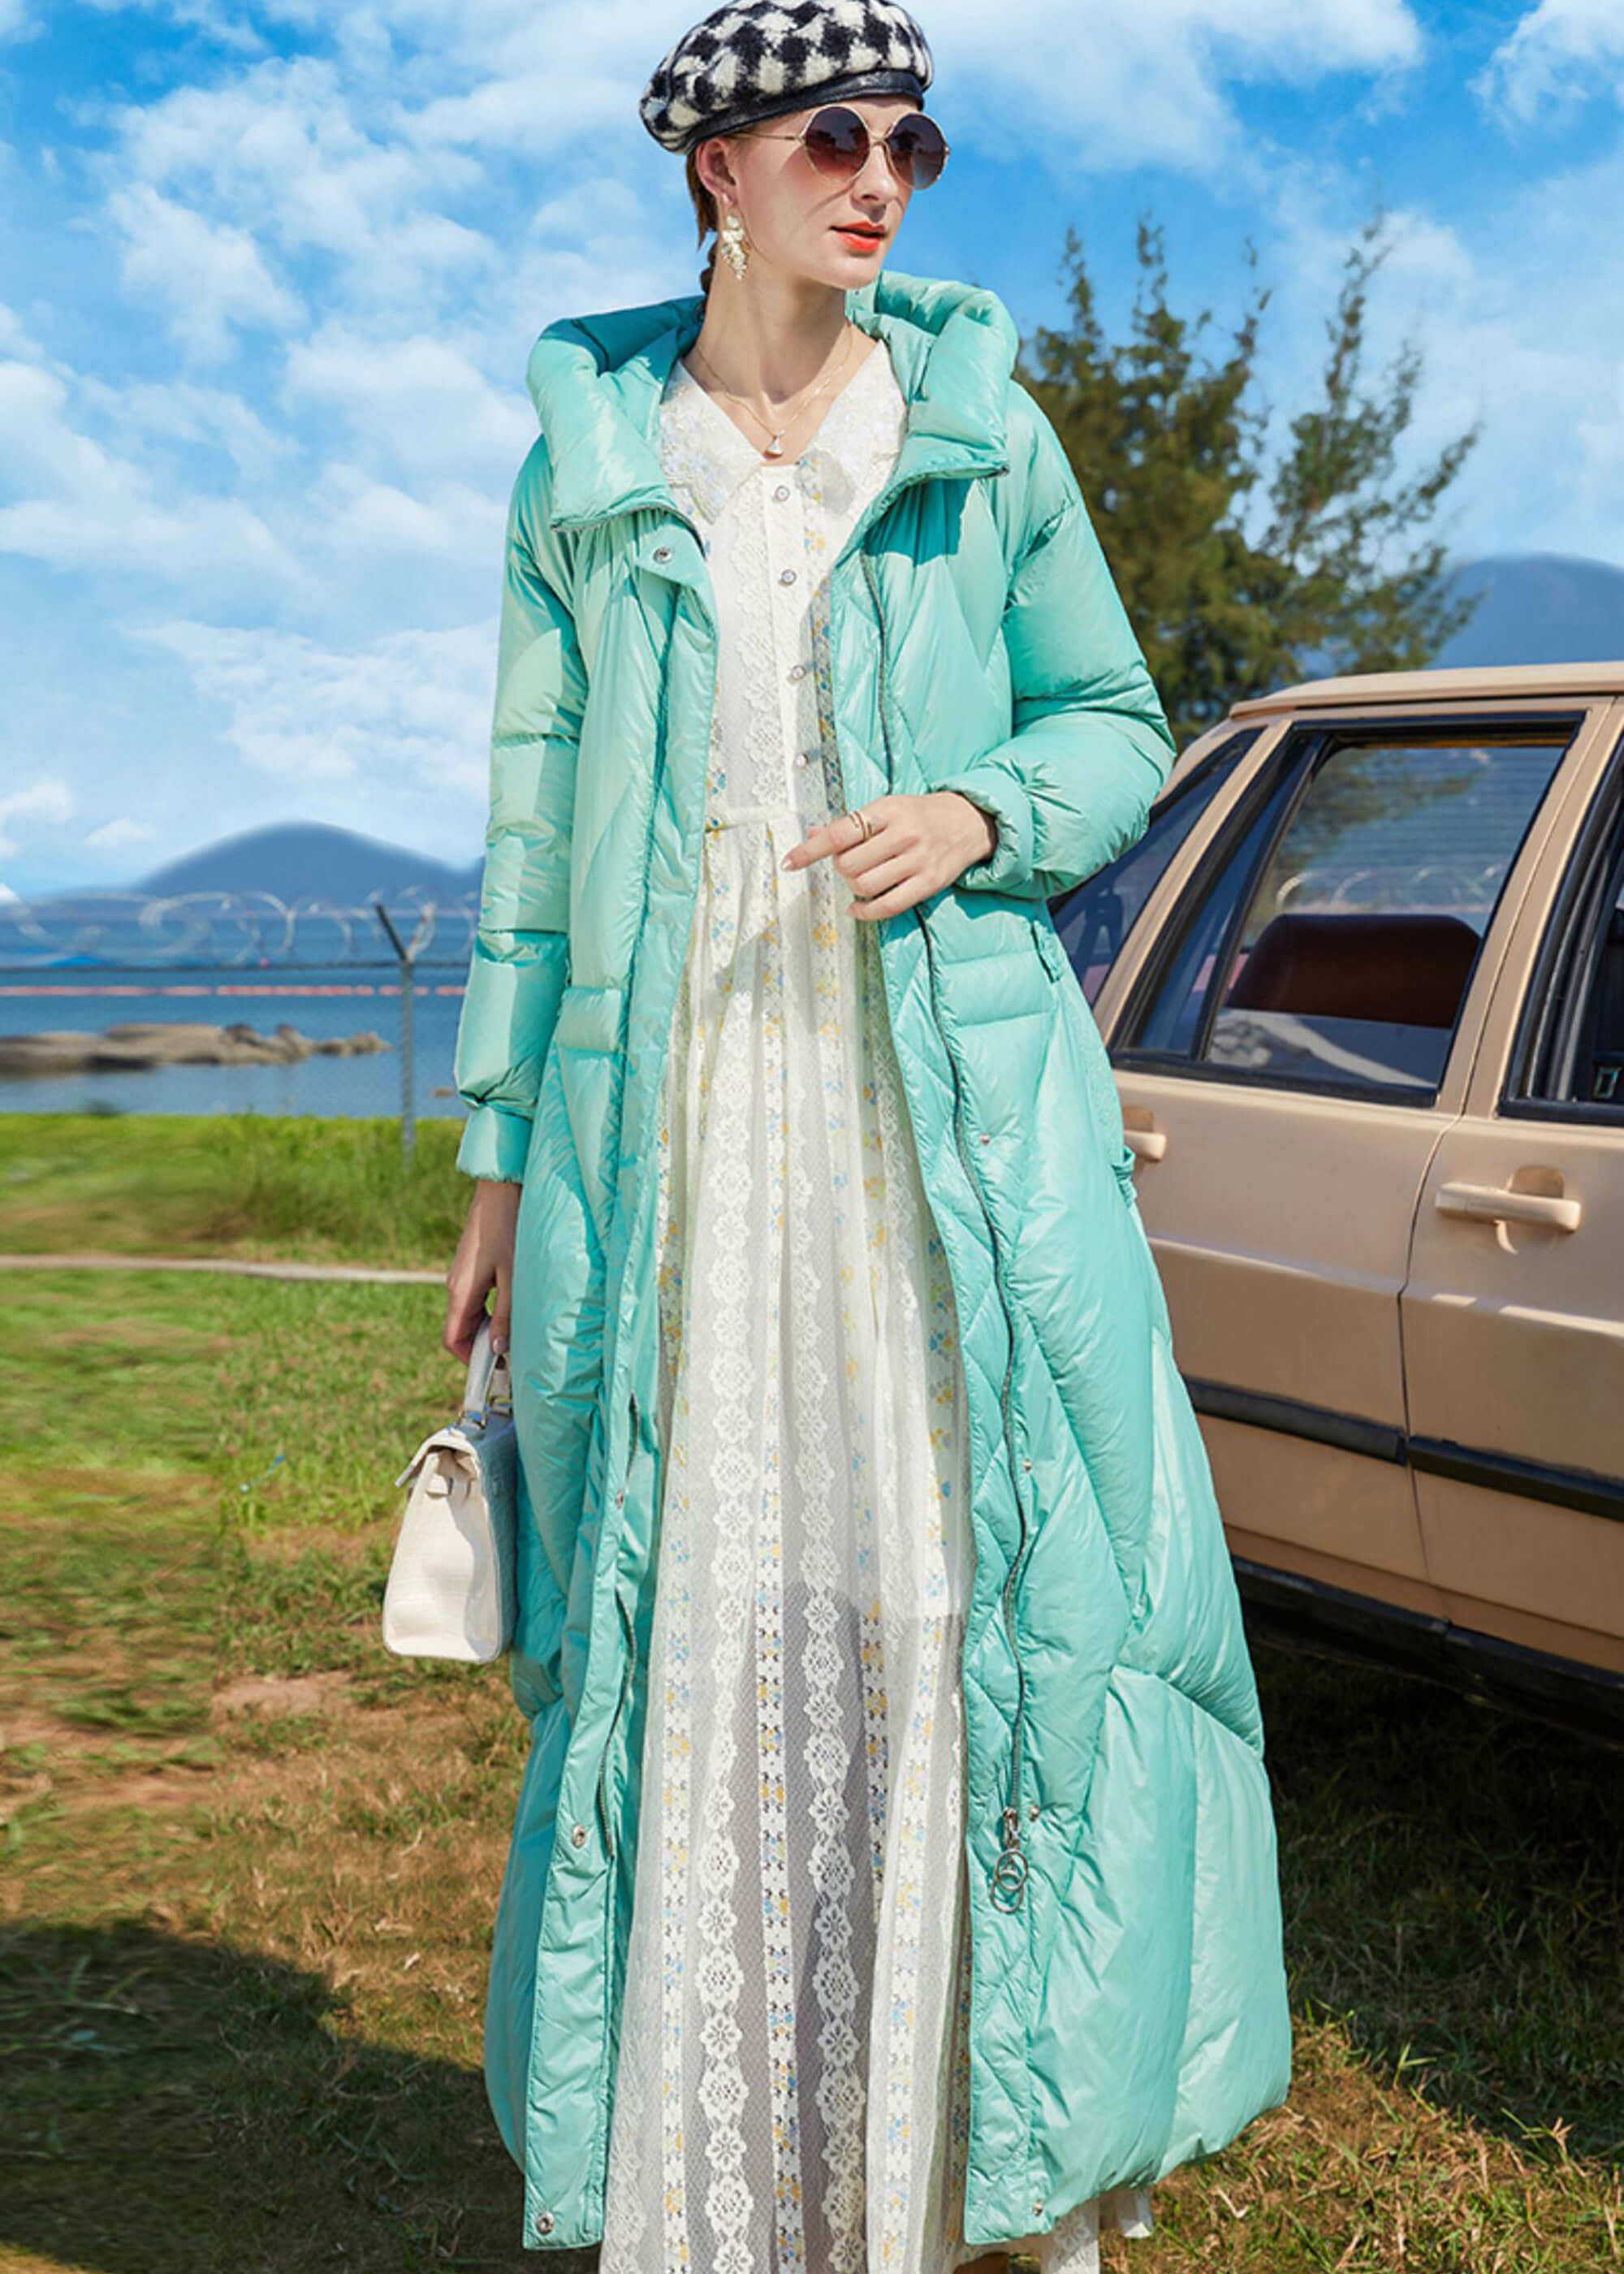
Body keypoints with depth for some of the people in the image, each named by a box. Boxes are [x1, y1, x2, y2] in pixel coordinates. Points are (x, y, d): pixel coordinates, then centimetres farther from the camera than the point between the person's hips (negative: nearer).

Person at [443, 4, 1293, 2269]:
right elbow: (539, 819, 10)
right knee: (698, 1629, 2)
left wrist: (980, 813, -10)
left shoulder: (984, 434, 7)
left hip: (954, 1112, 0)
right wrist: (503, 1156, 8)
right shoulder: (589, 462, 9)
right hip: (673, 1120, 1)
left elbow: (1118, 725, 13)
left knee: (989, 1603, -2)